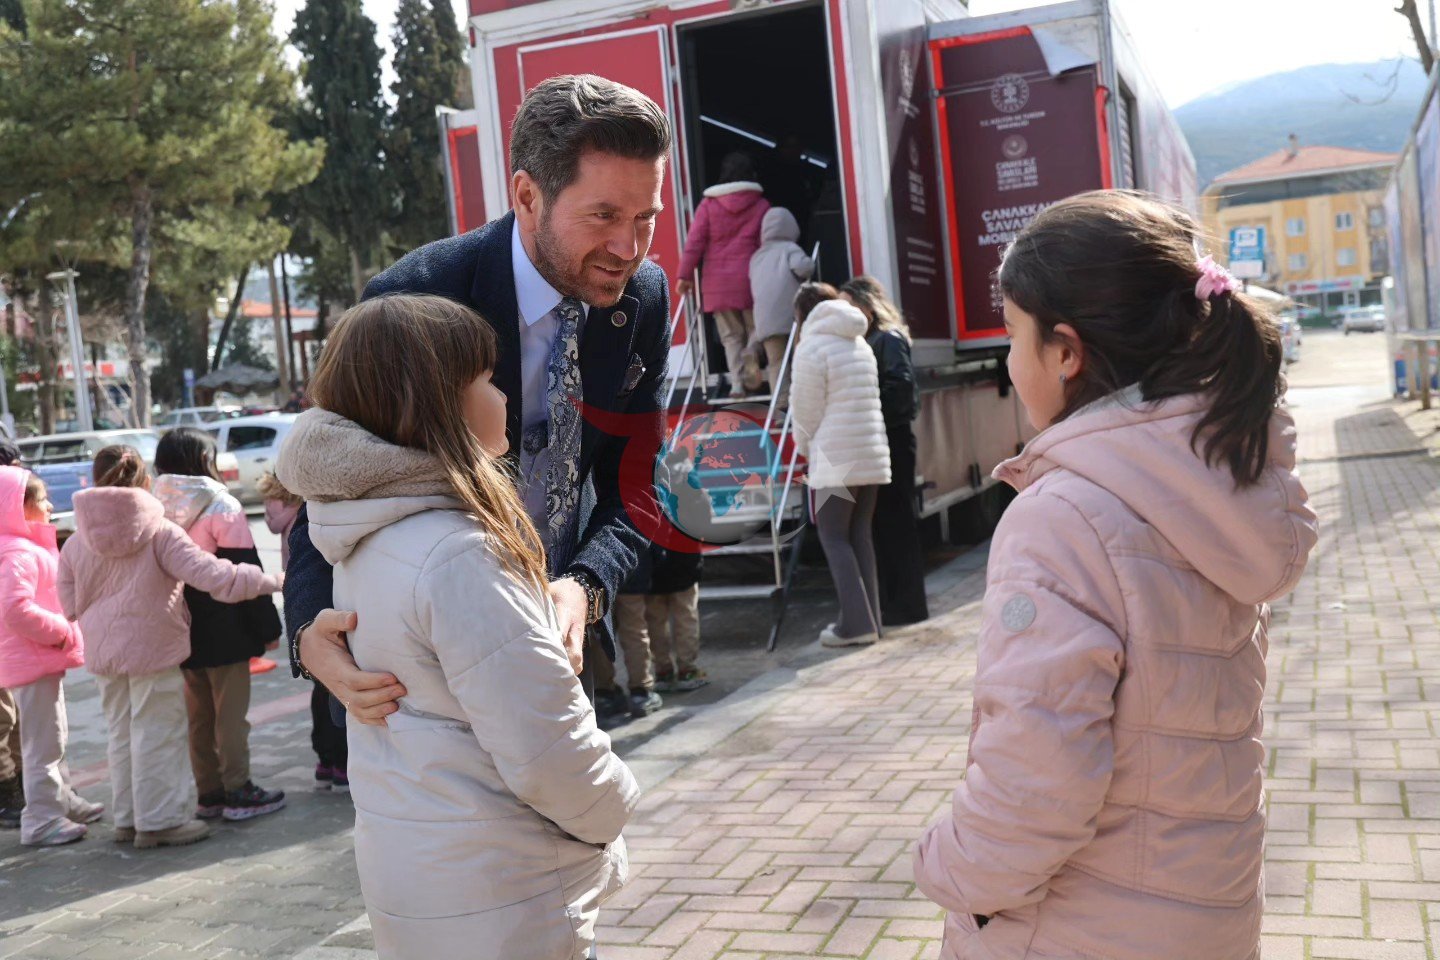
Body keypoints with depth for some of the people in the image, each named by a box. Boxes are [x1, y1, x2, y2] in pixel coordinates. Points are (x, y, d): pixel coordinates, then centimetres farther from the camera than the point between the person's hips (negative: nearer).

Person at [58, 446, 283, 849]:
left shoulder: (76, 543, 0)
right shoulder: (159, 532, -12)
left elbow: (71, 607, 4)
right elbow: (209, 573, -19)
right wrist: (269, 581, -12)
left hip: (103, 653, 5)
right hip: (154, 649, -5)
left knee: (121, 734, 16)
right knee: (157, 735, 3)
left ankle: (128, 818, 25)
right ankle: (160, 820, 8)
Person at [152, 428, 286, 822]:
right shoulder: (221, 507, -12)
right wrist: (268, 627, -6)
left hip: (181, 628, 5)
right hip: (223, 627, -5)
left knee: (199, 714, 14)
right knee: (230, 712, 3)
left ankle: (209, 793, 21)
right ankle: (238, 792, 8)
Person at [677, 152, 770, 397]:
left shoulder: (708, 205, 3)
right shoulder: (761, 204, 4)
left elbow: (694, 241, -3)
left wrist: (685, 274, -2)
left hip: (717, 280, 1)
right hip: (750, 276, -1)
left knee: (731, 335, 8)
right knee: (756, 327, 10)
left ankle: (737, 382, 1)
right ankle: (751, 358, -17)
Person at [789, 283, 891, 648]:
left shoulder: (811, 348, -8)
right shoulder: (860, 344, 14)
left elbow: (806, 412, -8)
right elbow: (867, 401, 14)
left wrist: (805, 449, 9)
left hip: (835, 458, -7)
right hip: (872, 455, 7)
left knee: (834, 538, -2)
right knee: (859, 534, 11)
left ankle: (856, 624, -6)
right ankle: (868, 619, 12)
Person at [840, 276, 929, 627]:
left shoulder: (889, 339, -8)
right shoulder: (865, 342, 16)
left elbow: (901, 388, -17)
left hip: (891, 441, -9)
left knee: (895, 521, -3)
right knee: (880, 523, 11)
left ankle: (905, 607, 4)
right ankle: (891, 605, 19)